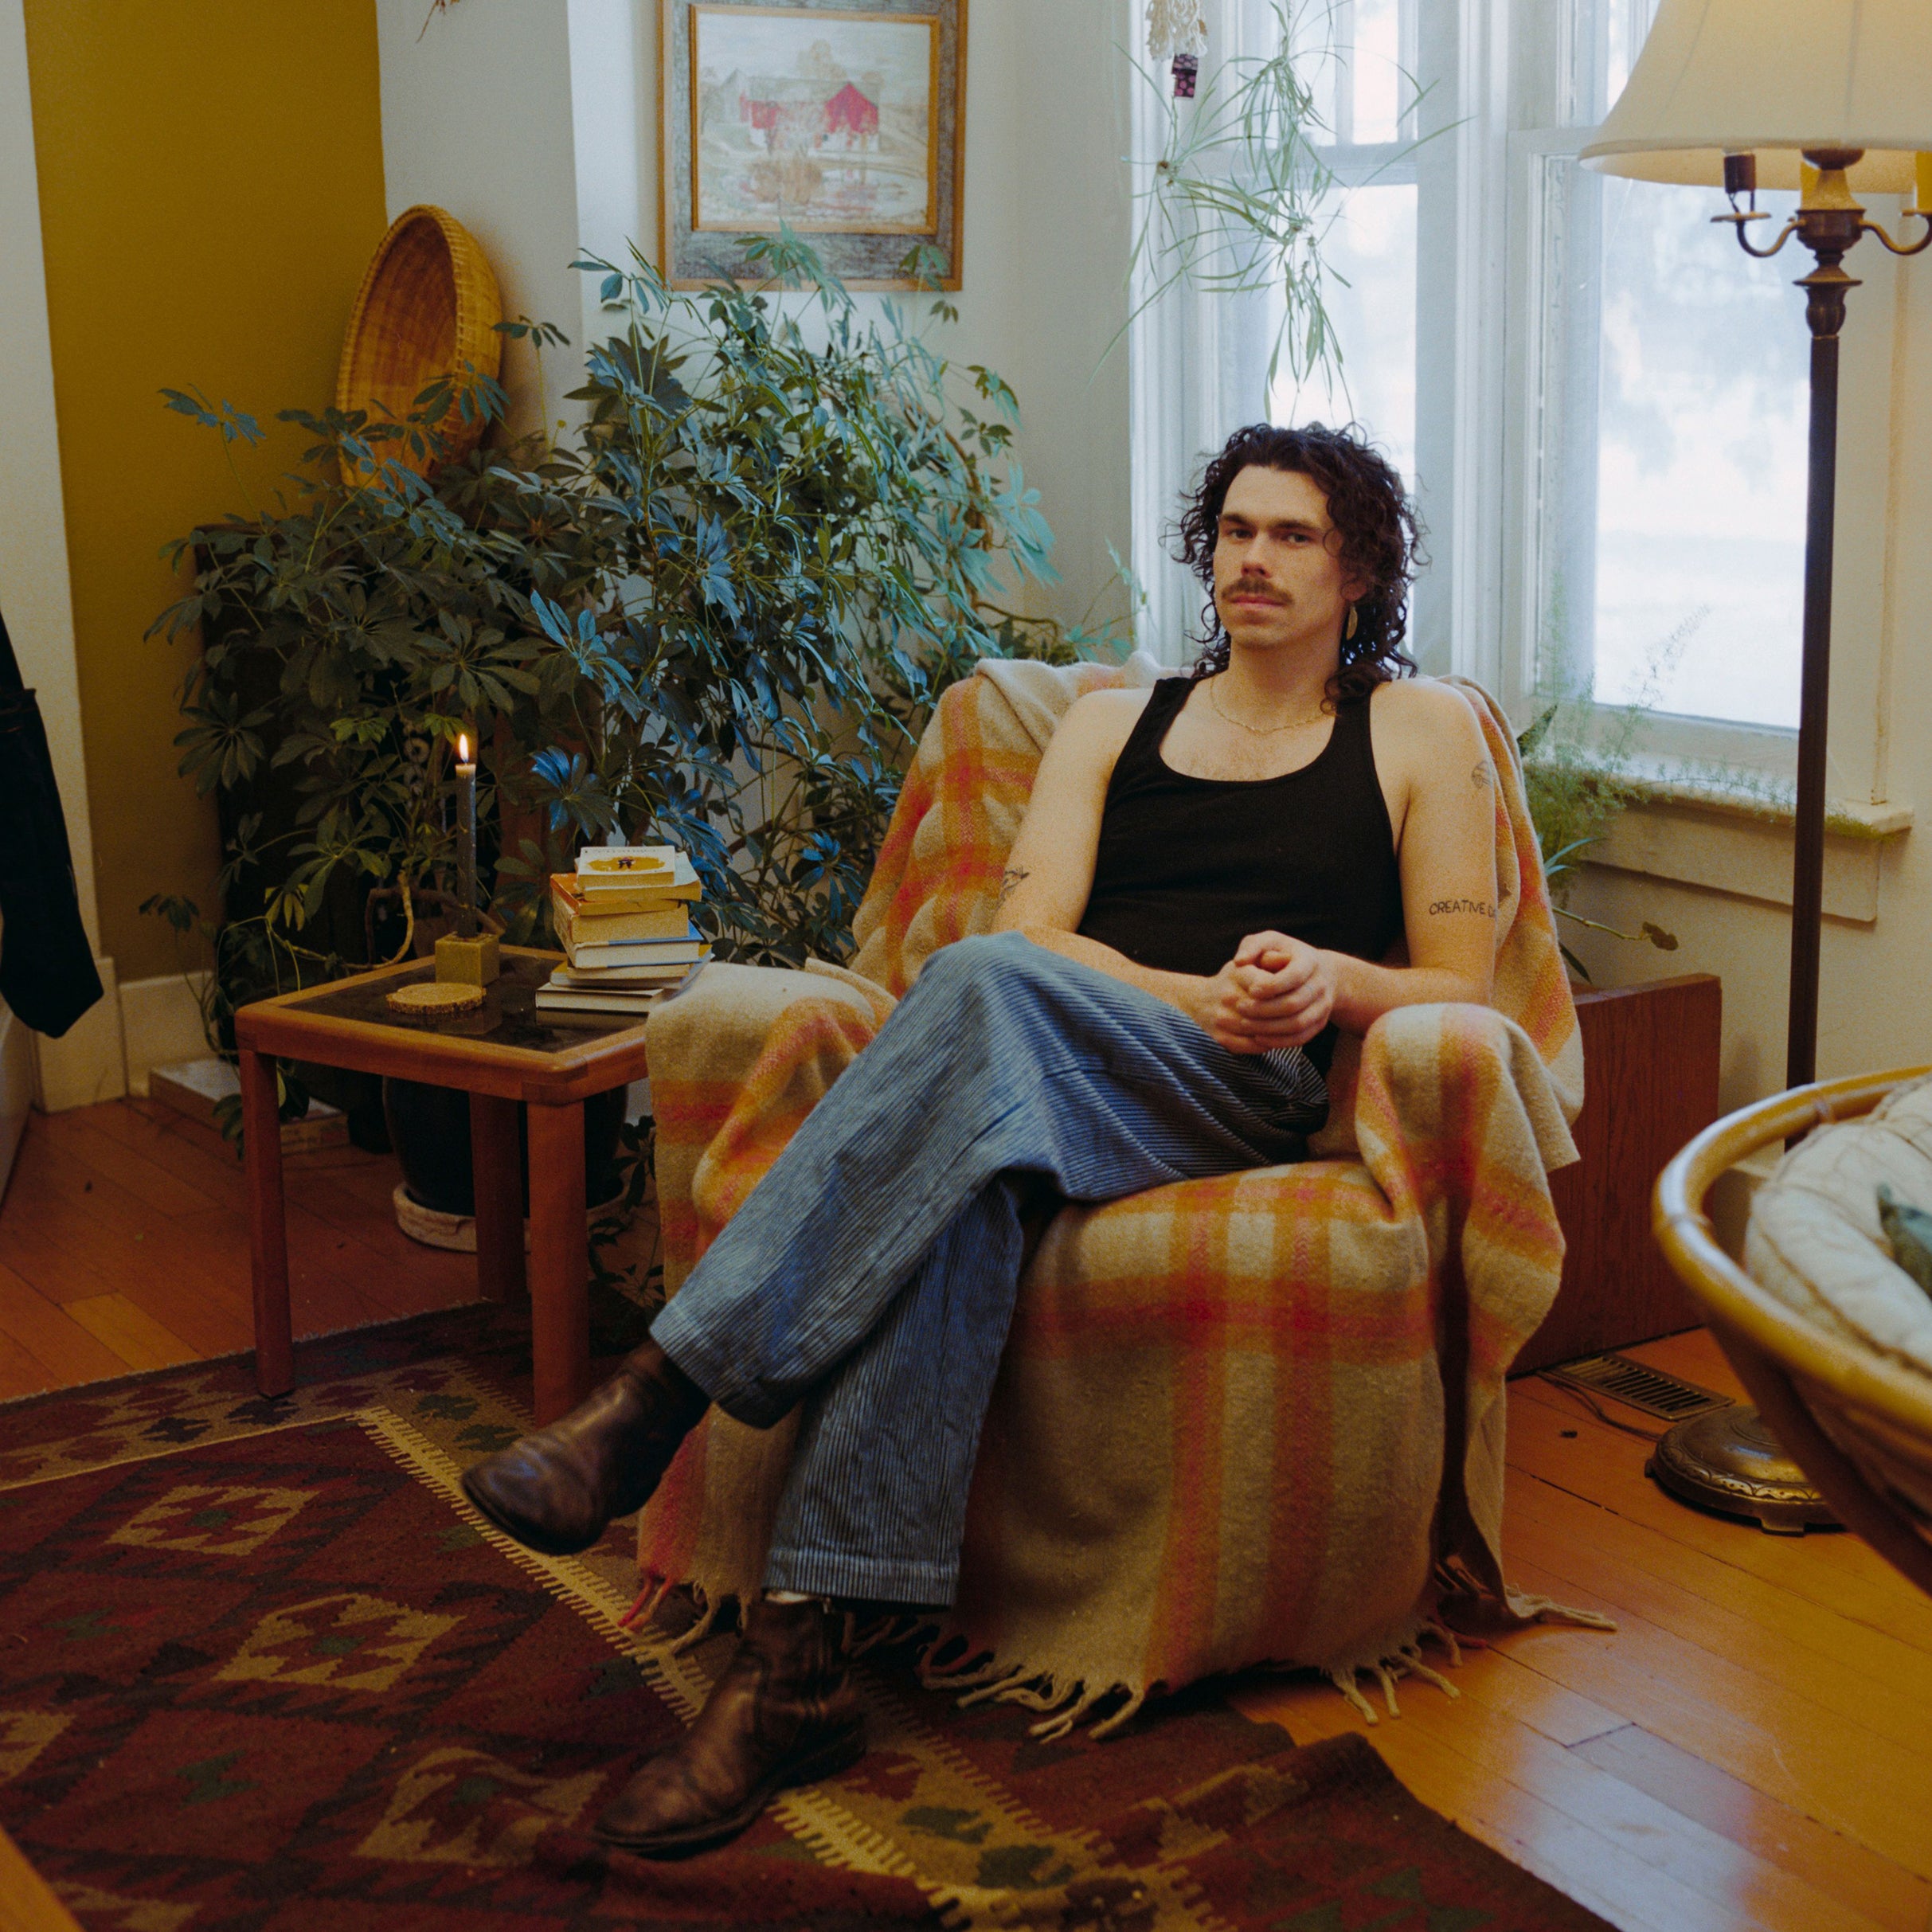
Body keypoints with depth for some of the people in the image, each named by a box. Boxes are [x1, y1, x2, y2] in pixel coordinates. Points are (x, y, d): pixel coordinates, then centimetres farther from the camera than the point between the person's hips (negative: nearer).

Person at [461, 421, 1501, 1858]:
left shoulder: (1421, 731, 19)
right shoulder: (1112, 723, 26)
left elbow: (1462, 994, 12)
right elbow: (1031, 930, 8)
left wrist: (1329, 978, -10)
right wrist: (1199, 998, -11)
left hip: (1258, 1098, -2)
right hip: (1049, 1078, 2)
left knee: (987, 987, -36)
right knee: (967, 1166, -39)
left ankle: (659, 1401, -38)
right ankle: (796, 1666, -43)